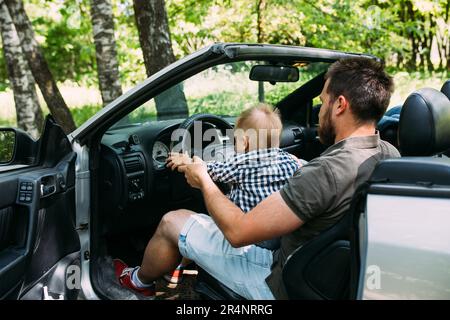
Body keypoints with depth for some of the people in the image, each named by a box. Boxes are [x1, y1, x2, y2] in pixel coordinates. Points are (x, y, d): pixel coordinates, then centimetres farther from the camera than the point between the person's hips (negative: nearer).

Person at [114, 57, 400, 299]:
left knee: (172, 223, 6)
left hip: (284, 285, -8)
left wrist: (204, 180, -11)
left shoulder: (329, 171, -33)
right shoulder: (390, 154, -8)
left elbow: (238, 231, -29)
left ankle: (141, 281, 36)